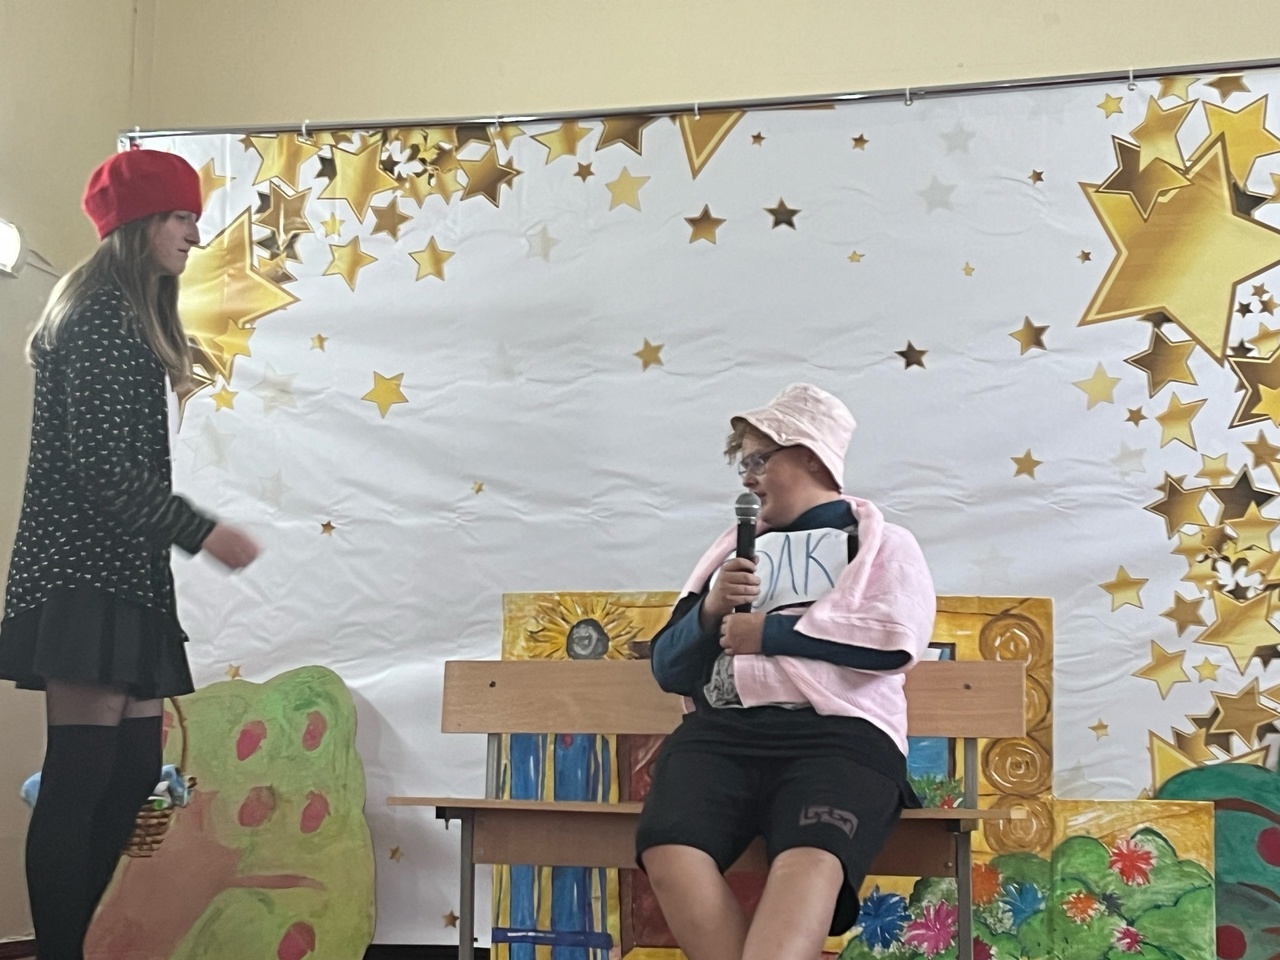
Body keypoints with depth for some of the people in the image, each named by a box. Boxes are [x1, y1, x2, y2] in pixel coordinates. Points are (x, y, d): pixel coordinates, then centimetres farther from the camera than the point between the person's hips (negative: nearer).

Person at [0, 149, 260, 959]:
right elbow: (102, 461, -16)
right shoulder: (102, 315, -8)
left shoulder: (122, 316, 23)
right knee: (82, 774, -10)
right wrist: (200, 530, -14)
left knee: (134, 768, 7)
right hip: (86, 570, -10)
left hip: (118, 572, 10)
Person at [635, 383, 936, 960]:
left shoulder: (880, 543, 18)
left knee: (811, 860, -36)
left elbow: (894, 639, -3)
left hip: (838, 734, -3)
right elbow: (669, 667, 25)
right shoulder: (736, 551, 30)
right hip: (721, 732, 4)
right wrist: (711, 611, 5)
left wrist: (770, 630, 1)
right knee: (668, 850, -30)